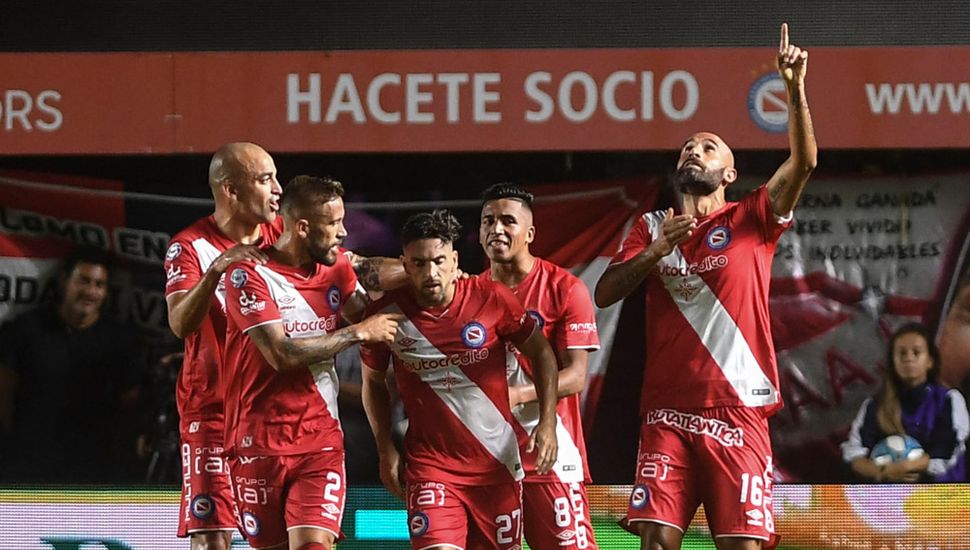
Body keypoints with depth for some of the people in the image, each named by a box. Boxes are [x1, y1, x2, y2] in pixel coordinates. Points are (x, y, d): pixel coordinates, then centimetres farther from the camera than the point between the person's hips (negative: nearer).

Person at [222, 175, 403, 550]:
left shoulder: (337, 267, 7)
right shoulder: (250, 275, -11)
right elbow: (282, 354, -20)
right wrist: (358, 333, -14)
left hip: (321, 439, 3)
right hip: (260, 444, -3)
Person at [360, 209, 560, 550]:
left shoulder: (492, 299, -9)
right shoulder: (386, 314, -7)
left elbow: (541, 352, 4)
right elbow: (373, 381, 11)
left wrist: (547, 423, -4)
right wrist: (385, 449, 6)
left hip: (497, 463, 1)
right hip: (429, 463, -1)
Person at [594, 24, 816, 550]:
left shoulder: (750, 221, 7)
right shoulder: (651, 228, 16)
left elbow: (803, 162, -8)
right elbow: (603, 295, 6)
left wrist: (794, 87, -20)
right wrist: (655, 251, -8)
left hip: (737, 412, -2)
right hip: (667, 412, 2)